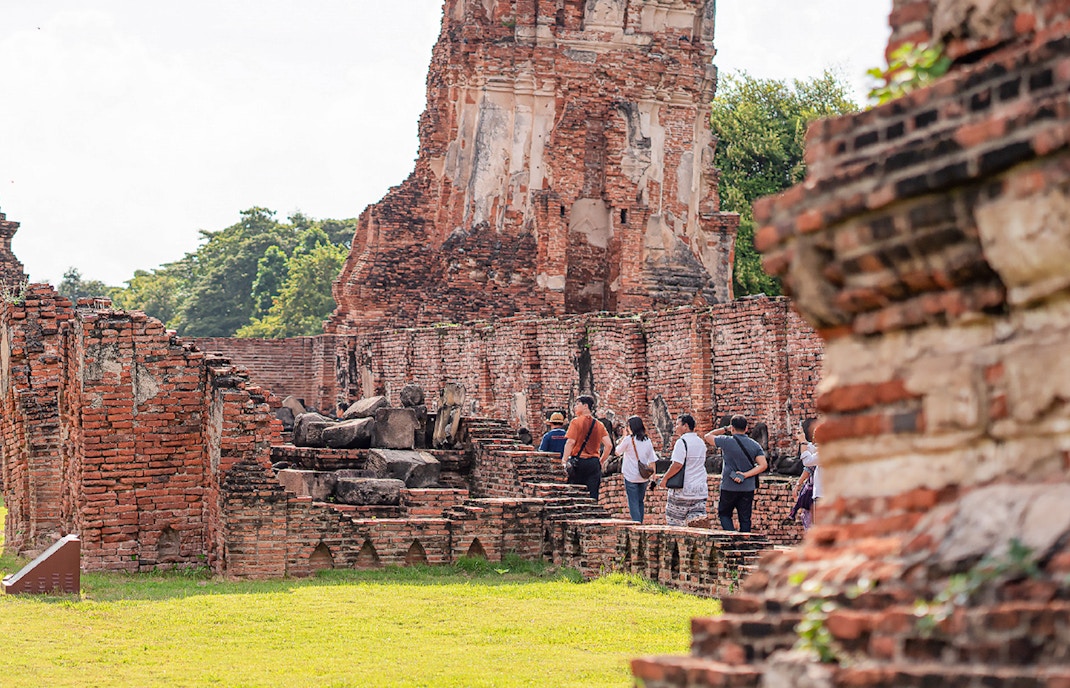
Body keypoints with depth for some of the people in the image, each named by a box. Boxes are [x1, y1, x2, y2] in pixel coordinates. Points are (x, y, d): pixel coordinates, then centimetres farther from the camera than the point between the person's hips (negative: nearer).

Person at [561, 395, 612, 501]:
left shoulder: (576, 421, -5)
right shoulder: (599, 425, 9)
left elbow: (570, 442, -15)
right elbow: (609, 445, 4)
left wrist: (565, 461, -13)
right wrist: (601, 462, 14)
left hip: (578, 462, -4)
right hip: (594, 463, 4)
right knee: (592, 498, 2)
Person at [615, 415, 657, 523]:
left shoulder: (628, 439, -9)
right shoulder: (647, 440, 5)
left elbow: (617, 452, 5)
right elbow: (652, 460, 5)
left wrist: (624, 436, 8)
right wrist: (652, 477, 11)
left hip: (631, 476, -5)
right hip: (644, 477, 5)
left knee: (633, 502, -3)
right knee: (640, 502, 16)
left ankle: (636, 523, -14)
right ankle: (640, 523, 18)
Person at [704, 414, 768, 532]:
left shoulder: (726, 441, -9)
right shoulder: (755, 445, 1)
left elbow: (708, 436, 7)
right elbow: (763, 465, -7)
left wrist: (725, 429, 13)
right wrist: (745, 475, -10)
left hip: (729, 487, -3)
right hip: (748, 488, 3)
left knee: (724, 514, 14)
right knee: (745, 519, 9)